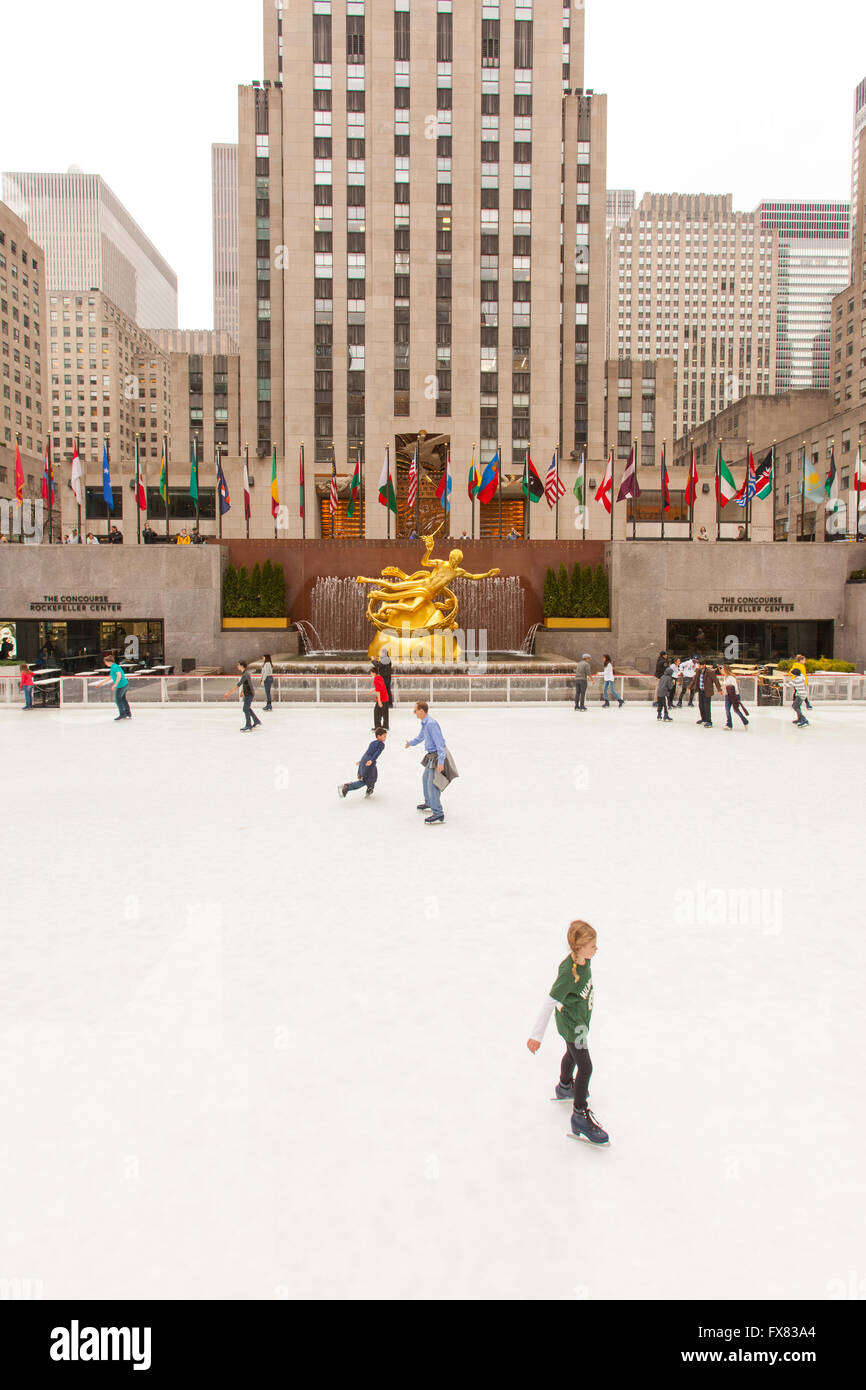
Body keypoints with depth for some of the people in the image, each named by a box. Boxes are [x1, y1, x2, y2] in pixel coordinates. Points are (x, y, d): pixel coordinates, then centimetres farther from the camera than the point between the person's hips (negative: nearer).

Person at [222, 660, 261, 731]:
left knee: (246, 709, -3)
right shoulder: (245, 673, 8)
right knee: (248, 709, 19)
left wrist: (229, 692, -35)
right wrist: (242, 692, 35)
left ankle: (248, 726, 5)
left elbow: (239, 684, -32)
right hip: (247, 694, 10)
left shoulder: (245, 674, -23)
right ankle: (257, 722, 28)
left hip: (249, 694, -10)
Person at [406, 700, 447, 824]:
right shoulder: (424, 724, 8)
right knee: (426, 778, 26)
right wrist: (410, 742, 48)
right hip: (430, 756, 11)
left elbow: (439, 743, -27)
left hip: (436, 756, -11)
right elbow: (421, 737, 30)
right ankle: (429, 803, 45)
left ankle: (438, 814, -12)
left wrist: (441, 761, -31)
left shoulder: (431, 723, -24)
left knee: (432, 783, -13)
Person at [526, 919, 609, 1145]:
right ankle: (580, 1115, 8)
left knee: (573, 1053, 29)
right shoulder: (568, 972, -37)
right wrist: (537, 1035, -32)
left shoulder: (584, 959, -14)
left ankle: (565, 1087, 55)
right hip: (570, 1023, -9)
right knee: (585, 1067, -5)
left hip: (579, 1019, 9)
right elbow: (550, 1002, -35)